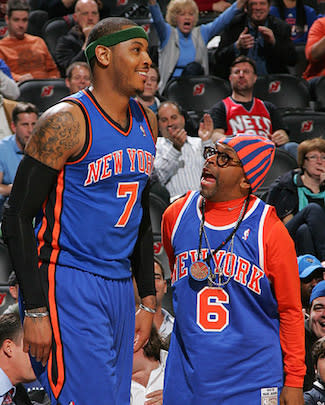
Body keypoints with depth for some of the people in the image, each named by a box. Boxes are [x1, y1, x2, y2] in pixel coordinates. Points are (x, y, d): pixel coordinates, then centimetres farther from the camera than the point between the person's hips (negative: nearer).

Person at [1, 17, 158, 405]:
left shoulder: (146, 122, 11)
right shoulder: (66, 122, -13)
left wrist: (147, 299, 19)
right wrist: (35, 310, -18)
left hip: (120, 285, 8)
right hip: (69, 285, -8)